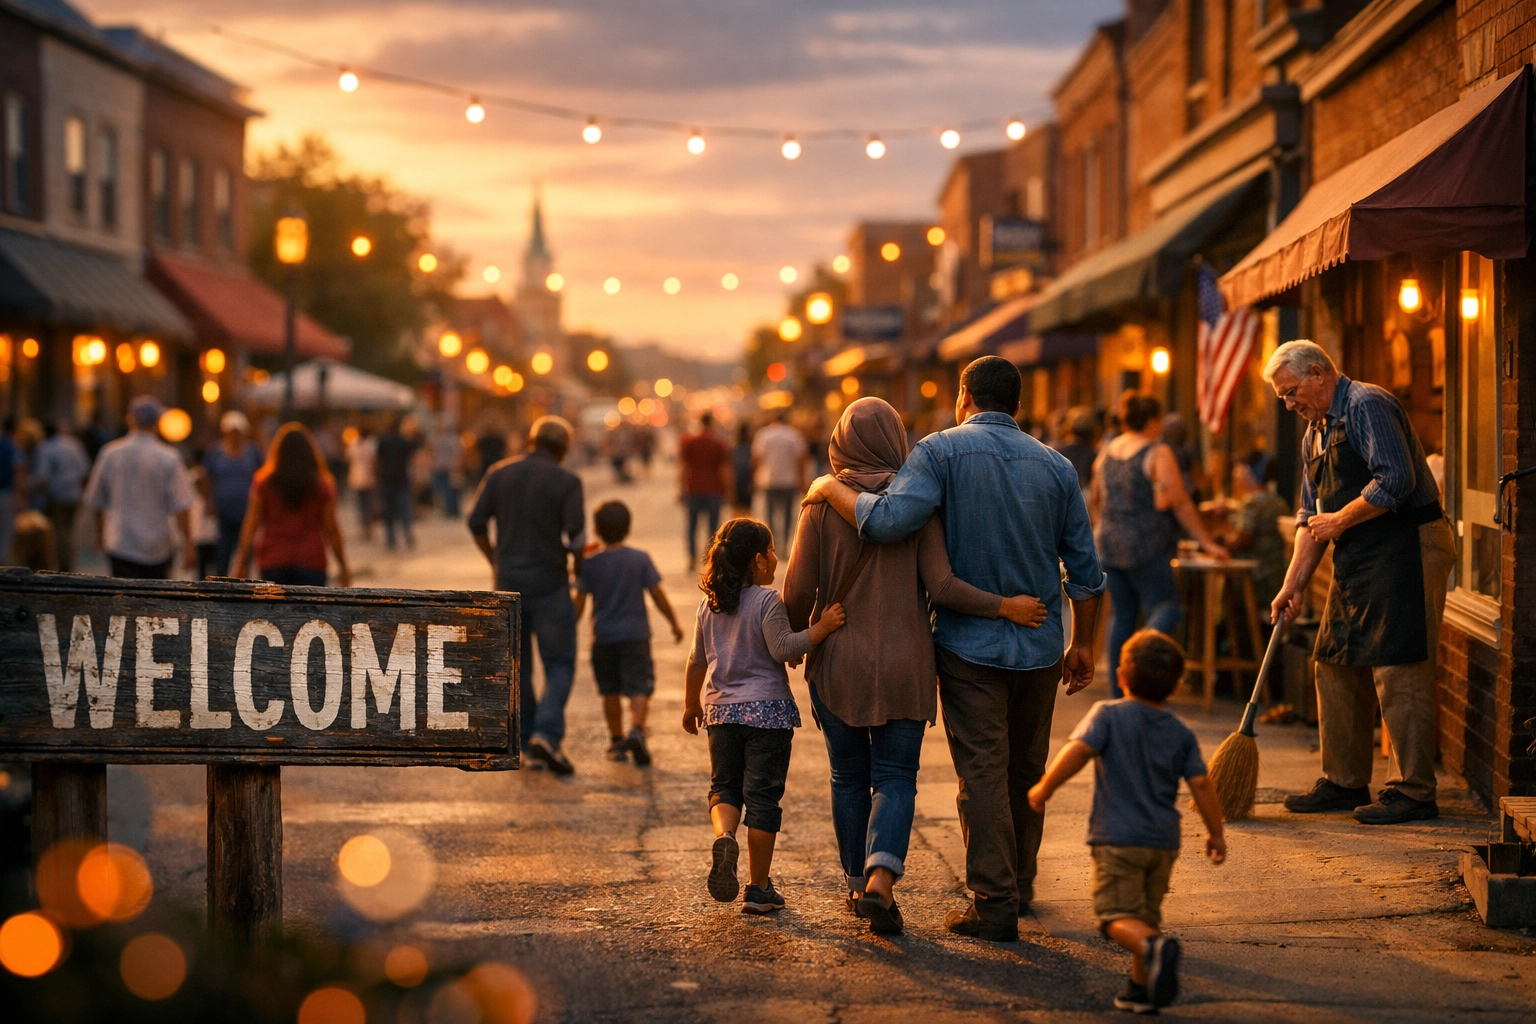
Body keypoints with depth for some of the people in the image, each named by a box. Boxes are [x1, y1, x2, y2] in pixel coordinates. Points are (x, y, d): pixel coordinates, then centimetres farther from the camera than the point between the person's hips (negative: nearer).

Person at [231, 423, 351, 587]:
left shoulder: (264, 483, -1)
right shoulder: (322, 485, -2)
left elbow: (251, 526, -2)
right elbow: (331, 530, 0)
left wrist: (242, 562, 3)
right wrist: (343, 567, 10)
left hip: (273, 561, 1)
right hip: (311, 561, -1)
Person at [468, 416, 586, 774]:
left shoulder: (499, 473, 2)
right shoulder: (566, 482, -9)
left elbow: (476, 522, 0)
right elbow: (576, 536, -14)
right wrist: (579, 566, 6)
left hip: (508, 580, 4)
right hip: (549, 583, -4)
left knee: (517, 664, 15)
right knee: (560, 664, 3)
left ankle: (527, 740, 19)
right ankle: (547, 733, -17)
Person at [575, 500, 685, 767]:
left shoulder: (590, 564, -4)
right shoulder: (641, 559, -5)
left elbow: (579, 602, -3)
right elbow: (658, 595, -1)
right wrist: (674, 623, 12)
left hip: (603, 636, 1)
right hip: (635, 634, -1)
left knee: (610, 692, 14)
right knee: (639, 688, -4)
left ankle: (616, 741, 21)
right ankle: (636, 730, -27)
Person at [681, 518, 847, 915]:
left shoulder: (709, 604, 8)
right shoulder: (767, 601, -11)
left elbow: (697, 660, 15)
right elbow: (783, 649, -21)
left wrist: (691, 704, 26)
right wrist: (822, 627, -20)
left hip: (721, 711, 5)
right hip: (767, 711, -5)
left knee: (724, 786, 14)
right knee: (762, 794, 1)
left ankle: (724, 836, -19)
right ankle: (758, 888, 5)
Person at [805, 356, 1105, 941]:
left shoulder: (942, 451, -7)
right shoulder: (1056, 466, 5)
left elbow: (889, 520, -23)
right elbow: (1085, 569, 6)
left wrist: (831, 489, -7)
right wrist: (1083, 644, 17)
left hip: (969, 643, -4)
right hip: (1040, 646, 4)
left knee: (982, 774, -2)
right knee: (1027, 771, 17)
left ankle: (994, 903, -5)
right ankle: (1020, 885, 30)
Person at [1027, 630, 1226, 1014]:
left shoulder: (1108, 715, -5)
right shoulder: (1181, 734, 6)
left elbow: (1078, 751, -18)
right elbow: (1200, 784, 3)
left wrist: (1044, 789, -7)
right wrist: (1216, 833, 14)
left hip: (1118, 838, -5)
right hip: (1164, 840, 5)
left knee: (1118, 916, -6)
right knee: (1146, 915, 19)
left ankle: (1154, 945, -34)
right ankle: (1143, 988, 18)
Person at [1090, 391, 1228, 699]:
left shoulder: (1106, 452, 11)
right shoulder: (1158, 454, -8)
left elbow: (1094, 500, 22)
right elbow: (1180, 503, -11)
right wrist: (1207, 543, -7)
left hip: (1110, 546, 6)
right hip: (1147, 547, -6)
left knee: (1121, 614, 10)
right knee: (1164, 608, -3)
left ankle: (1117, 689, 8)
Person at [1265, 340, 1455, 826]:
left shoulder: (1367, 406, -12)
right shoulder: (1315, 432, 18)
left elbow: (1395, 480, -23)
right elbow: (1311, 516, 20)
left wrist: (1339, 521, -12)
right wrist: (1294, 584, 13)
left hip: (1404, 552, -10)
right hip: (1357, 562, 10)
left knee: (1398, 670, -9)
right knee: (1336, 667, 11)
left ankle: (1412, 792, -4)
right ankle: (1344, 783, 20)